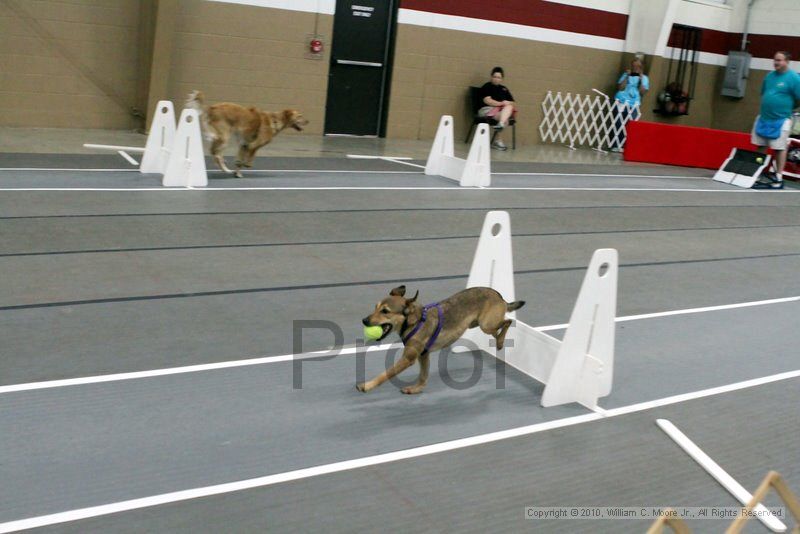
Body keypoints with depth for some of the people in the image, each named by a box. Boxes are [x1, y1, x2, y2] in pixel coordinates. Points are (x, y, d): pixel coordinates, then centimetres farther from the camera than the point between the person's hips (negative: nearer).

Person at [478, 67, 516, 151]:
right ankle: (499, 141, -37)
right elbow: (487, 100, -10)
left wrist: (507, 103, -8)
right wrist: (501, 103, -16)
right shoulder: (487, 86, 5)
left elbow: (511, 102, 16)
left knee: (509, 107, -28)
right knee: (505, 118, -30)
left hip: (503, 111, 5)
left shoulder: (504, 89, 21)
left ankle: (500, 124, -45)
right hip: (487, 109, -5)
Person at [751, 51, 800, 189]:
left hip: (781, 120, -6)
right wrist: (767, 107, 11)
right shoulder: (770, 76, 8)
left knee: (780, 148, 1)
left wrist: (786, 107, -1)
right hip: (763, 118, 6)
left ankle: (778, 177, 8)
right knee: (760, 147, 11)